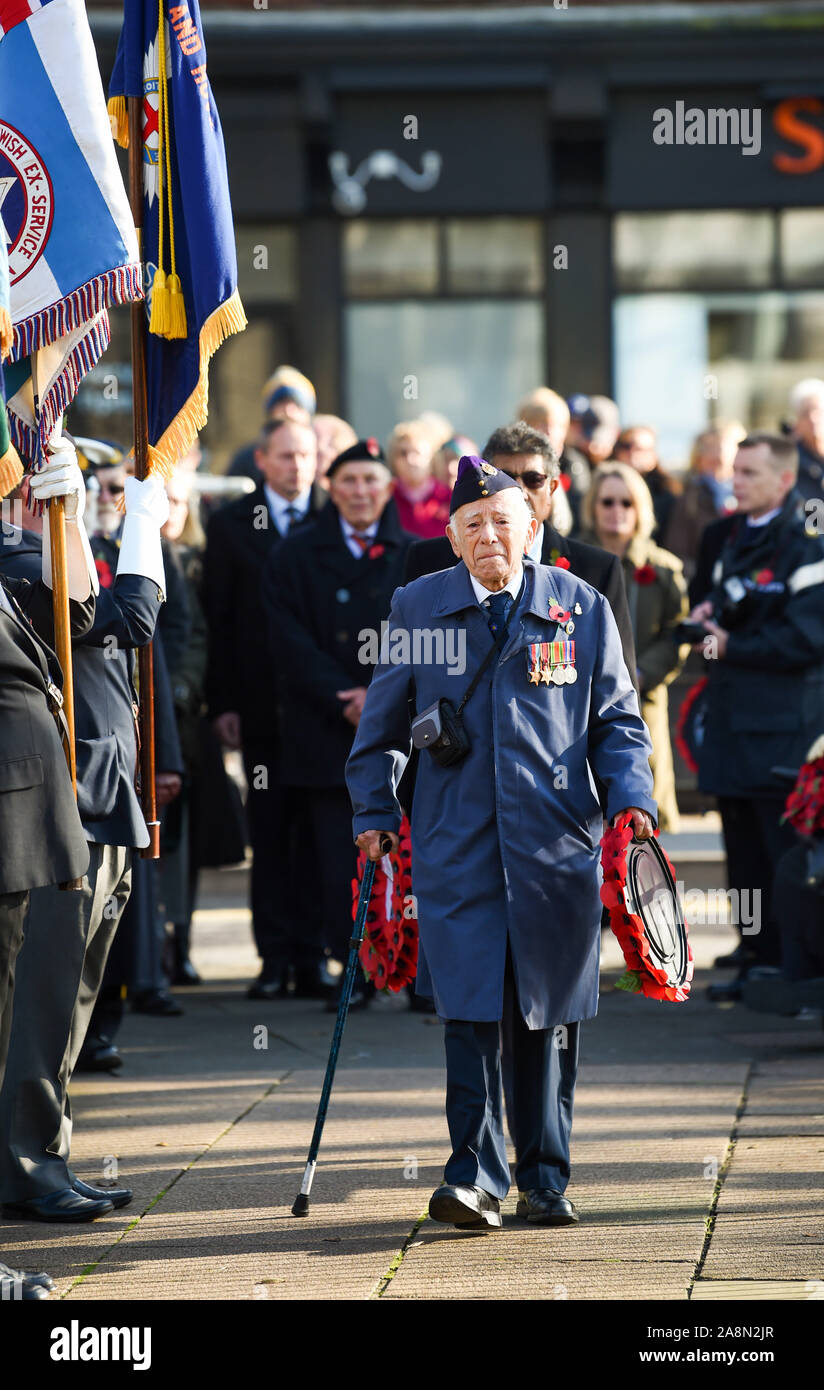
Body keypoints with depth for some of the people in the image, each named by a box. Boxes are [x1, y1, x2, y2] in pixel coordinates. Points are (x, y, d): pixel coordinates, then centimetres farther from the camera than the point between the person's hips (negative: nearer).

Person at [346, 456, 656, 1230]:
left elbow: (617, 721, 12)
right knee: (470, 1012, -9)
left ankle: (544, 1180, 17)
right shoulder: (418, 608, 7)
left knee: (546, 1017, 6)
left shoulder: (580, 609, 7)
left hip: (556, 847, 1)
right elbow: (382, 726, 15)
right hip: (455, 846, -1)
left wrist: (631, 797, -3)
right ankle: (475, 1176, -4)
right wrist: (373, 815, 9)